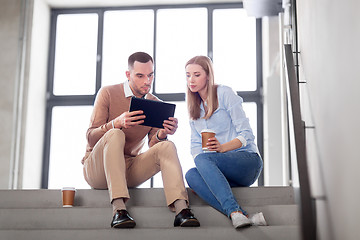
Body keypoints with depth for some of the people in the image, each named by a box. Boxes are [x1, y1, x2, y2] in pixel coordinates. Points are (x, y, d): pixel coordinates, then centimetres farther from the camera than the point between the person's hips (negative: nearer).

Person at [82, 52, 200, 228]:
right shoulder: (108, 93, -5)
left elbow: (153, 145, -1)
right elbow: (91, 138, -12)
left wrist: (161, 134, -25)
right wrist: (116, 123, -32)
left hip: (129, 169, 4)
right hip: (97, 169, -3)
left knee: (167, 146, -19)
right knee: (115, 134, -32)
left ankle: (181, 209, -38)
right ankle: (118, 209, -45)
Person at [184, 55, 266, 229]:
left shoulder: (224, 93, 0)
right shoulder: (193, 106, 20)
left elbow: (246, 134, -6)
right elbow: (196, 145, 13)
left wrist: (222, 147, -24)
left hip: (248, 160, -5)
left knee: (203, 158, -33)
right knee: (191, 175, -28)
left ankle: (235, 212, -46)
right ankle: (241, 216, -41)